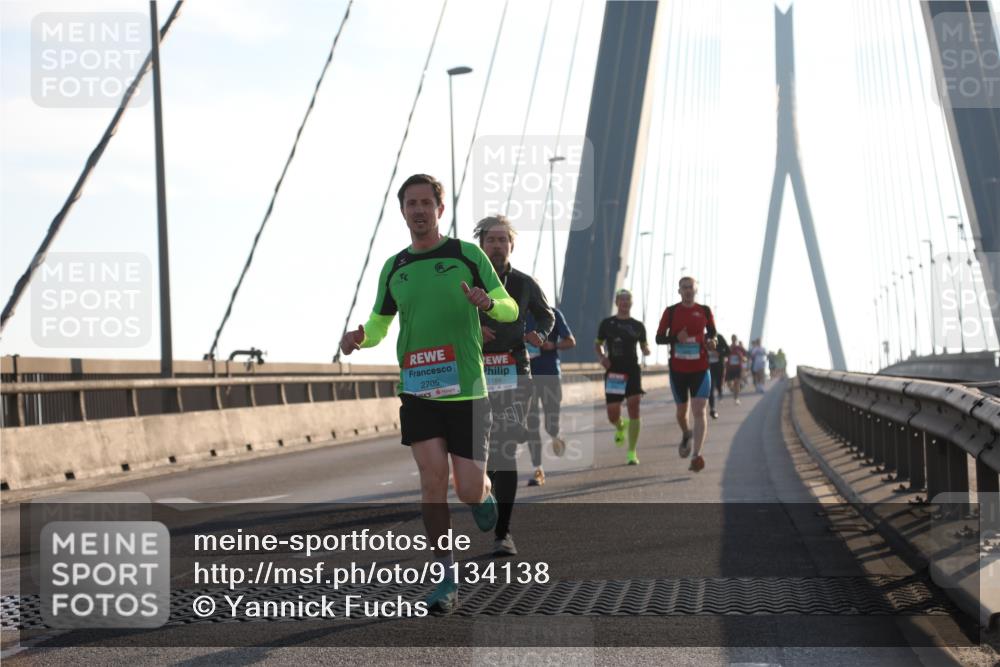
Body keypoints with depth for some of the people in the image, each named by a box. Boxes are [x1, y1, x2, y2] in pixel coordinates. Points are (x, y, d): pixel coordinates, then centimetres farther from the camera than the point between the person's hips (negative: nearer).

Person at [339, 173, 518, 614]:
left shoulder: (467, 255, 0)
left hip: (465, 391, -2)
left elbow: (510, 309, 2)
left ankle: (484, 492, 37)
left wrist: (487, 302, -22)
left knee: (468, 490, -2)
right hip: (417, 392, 2)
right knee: (432, 478, -10)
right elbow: (379, 325, 19)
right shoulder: (394, 268, 9)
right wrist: (359, 338, -5)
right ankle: (447, 579, -2)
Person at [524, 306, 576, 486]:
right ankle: (538, 470, 5)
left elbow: (571, 342, 1)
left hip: (551, 374, -2)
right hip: (528, 376, 2)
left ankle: (555, 437, 36)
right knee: (531, 424, -2)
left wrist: (553, 345, -18)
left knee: (551, 426, -2)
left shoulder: (553, 314, -1)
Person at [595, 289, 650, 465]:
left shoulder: (638, 326, 8)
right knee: (612, 416, 0)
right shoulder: (607, 323, 6)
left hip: (632, 371, 0)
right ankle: (621, 426, 39)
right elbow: (598, 344, 13)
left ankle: (632, 453, -7)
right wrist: (601, 357, -7)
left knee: (634, 409, -13)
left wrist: (646, 350, -10)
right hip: (613, 372, 0)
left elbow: (644, 345, 14)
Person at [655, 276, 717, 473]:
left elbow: (712, 332, 17)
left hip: (700, 369, -1)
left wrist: (711, 341, -6)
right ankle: (686, 435, 47)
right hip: (678, 369, 1)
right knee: (681, 410, 14)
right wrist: (676, 338, -19)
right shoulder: (671, 312, 1)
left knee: (699, 411, -14)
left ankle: (696, 455, -19)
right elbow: (659, 338, 0)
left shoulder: (705, 311, 3)